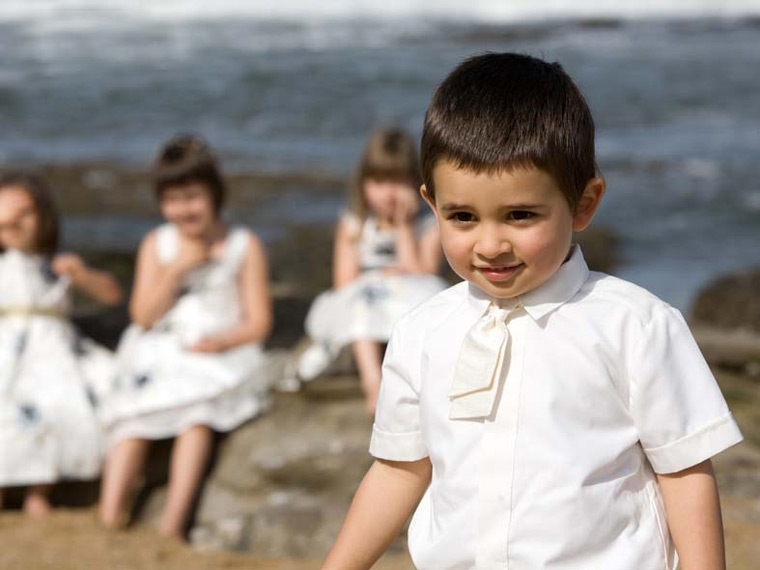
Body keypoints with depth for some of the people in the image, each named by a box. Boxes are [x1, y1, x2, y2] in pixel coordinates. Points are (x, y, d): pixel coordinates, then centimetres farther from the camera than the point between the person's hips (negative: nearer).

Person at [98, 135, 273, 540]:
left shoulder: (244, 246, 5)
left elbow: (258, 322, 2)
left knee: (197, 413, -32)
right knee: (131, 418, -25)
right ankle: (109, 520, -34)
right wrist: (177, 268, -7)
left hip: (221, 356, -2)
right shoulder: (157, 245, 12)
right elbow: (143, 316, 3)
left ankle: (172, 522, -39)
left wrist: (223, 340, -17)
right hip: (159, 355, 3)